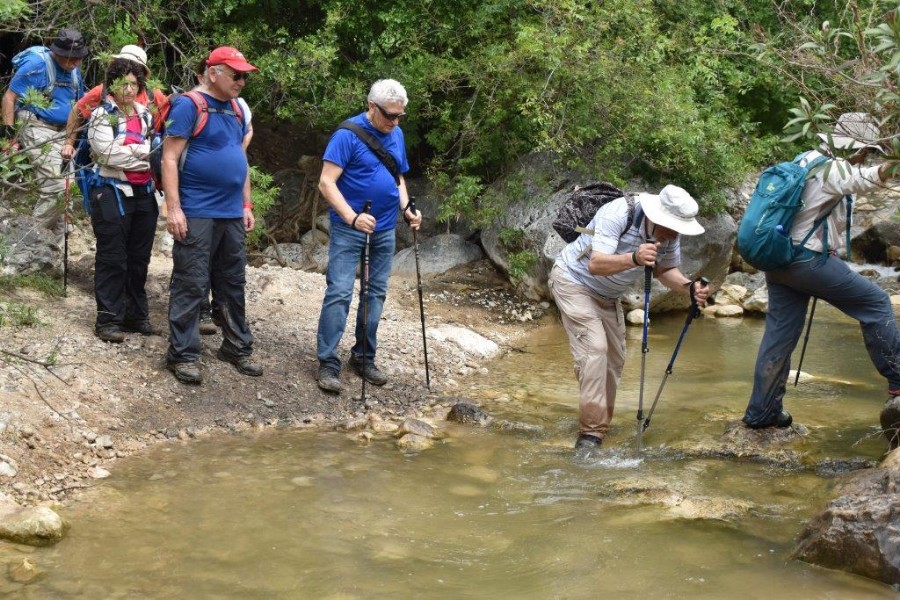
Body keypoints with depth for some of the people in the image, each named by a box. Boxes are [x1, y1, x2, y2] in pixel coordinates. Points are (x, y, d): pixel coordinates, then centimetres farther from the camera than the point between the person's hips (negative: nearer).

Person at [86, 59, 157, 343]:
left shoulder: (145, 115, 13)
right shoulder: (102, 115, -3)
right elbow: (109, 154, -14)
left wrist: (128, 150, -5)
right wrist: (145, 152, -9)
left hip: (144, 193, 5)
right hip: (113, 193, -5)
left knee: (139, 258, 10)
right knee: (113, 260, -3)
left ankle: (136, 315, 20)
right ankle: (108, 319, 1)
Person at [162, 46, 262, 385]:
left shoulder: (235, 109, 14)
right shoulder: (188, 106, -9)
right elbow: (170, 159, -13)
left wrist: (246, 205, 19)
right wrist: (173, 208, -18)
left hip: (232, 215, 8)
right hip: (197, 215, -7)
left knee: (233, 285, 14)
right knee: (191, 286, -3)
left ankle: (237, 348, 25)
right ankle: (183, 355, 3)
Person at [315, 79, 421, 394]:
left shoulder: (397, 135, 7)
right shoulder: (348, 134, -14)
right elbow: (326, 182, -18)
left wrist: (407, 209, 1)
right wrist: (352, 217, -29)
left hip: (385, 229, 7)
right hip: (349, 229, -7)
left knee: (376, 293, 11)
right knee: (339, 293, -10)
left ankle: (364, 357, 22)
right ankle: (328, 363, -6)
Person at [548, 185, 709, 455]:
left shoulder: (670, 234, -14)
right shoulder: (618, 215, -34)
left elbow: (665, 270, 0)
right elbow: (595, 264, -44)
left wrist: (689, 286, -21)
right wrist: (634, 258, -60)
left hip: (607, 295, 8)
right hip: (573, 280, -8)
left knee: (614, 359, 10)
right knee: (594, 349, -21)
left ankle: (599, 425, 25)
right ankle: (590, 433, -21)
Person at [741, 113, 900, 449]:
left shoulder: (806, 162, 16)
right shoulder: (832, 170, -13)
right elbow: (870, 177, -33)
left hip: (779, 259, 9)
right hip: (808, 260, -9)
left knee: (779, 335, 11)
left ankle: (760, 412, 13)